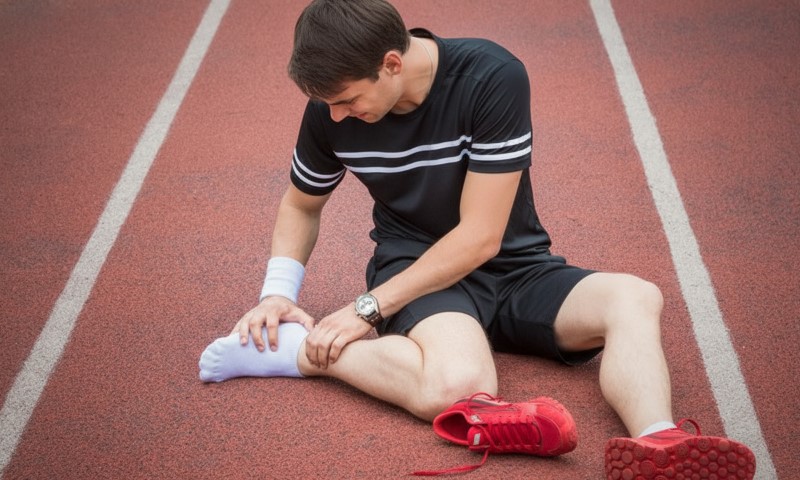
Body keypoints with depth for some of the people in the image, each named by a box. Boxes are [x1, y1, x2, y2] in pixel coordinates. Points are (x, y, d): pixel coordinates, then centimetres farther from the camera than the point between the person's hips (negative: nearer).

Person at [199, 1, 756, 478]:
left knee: (636, 299, -30)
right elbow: (302, 204, 14)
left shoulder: (494, 77, -20)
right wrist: (278, 292, -3)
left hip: (514, 267, 1)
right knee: (458, 384, -37)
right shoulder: (331, 107, -7)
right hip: (415, 264, -1)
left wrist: (370, 308, -20)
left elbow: (480, 236, -20)